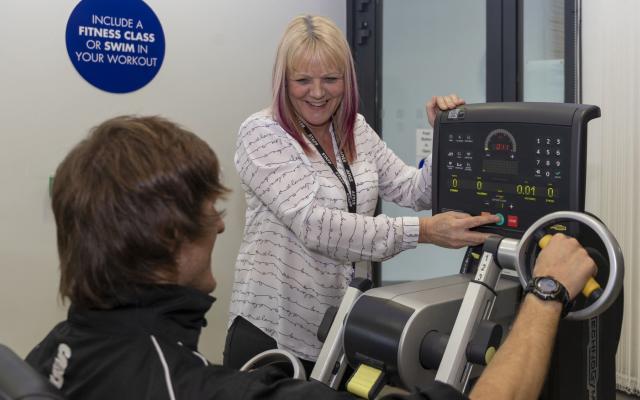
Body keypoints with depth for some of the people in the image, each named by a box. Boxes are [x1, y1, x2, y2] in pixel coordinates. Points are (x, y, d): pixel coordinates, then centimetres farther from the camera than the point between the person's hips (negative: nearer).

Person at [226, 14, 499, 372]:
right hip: (274, 328, -5)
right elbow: (314, 224, -26)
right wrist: (423, 232, -32)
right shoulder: (261, 133, -15)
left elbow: (414, 192, 7)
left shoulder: (357, 130, 5)